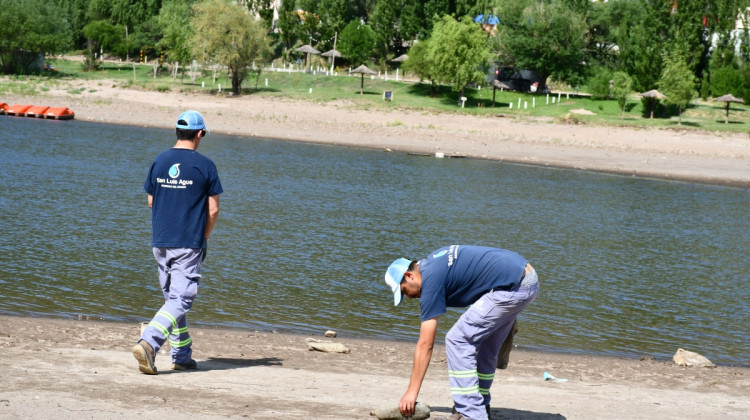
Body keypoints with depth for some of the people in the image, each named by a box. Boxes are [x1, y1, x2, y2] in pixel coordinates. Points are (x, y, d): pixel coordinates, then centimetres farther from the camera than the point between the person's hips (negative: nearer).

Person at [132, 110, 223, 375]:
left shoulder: (159, 162, 5)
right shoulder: (205, 165, -7)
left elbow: (151, 202, 12)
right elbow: (213, 210, -5)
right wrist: (204, 237, 10)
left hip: (160, 242, 5)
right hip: (189, 244, -5)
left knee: (172, 298, 16)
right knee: (180, 301, -5)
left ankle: (181, 356, 21)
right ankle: (148, 343, -24)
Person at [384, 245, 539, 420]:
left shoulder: (432, 279, -9)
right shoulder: (435, 260, 17)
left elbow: (425, 345, -8)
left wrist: (412, 392, -5)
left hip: (514, 287, -10)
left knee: (457, 340, -6)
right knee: (484, 346, 20)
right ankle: (480, 406, 30)